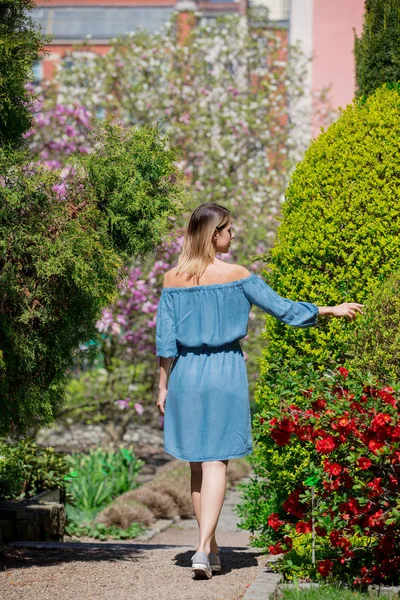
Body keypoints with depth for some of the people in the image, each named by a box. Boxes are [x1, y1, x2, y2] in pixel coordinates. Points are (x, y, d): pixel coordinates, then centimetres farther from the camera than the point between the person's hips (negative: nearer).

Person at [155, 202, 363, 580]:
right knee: (216, 462, -2)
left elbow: (165, 339, 1)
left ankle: (210, 549, 19)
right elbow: (282, 309, -4)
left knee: (197, 463, 13)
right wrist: (332, 310, 7)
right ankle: (203, 549, -14)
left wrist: (163, 387, 9)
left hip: (186, 373, 3)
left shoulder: (173, 279, 0)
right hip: (225, 371, -3)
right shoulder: (236, 276, -9)